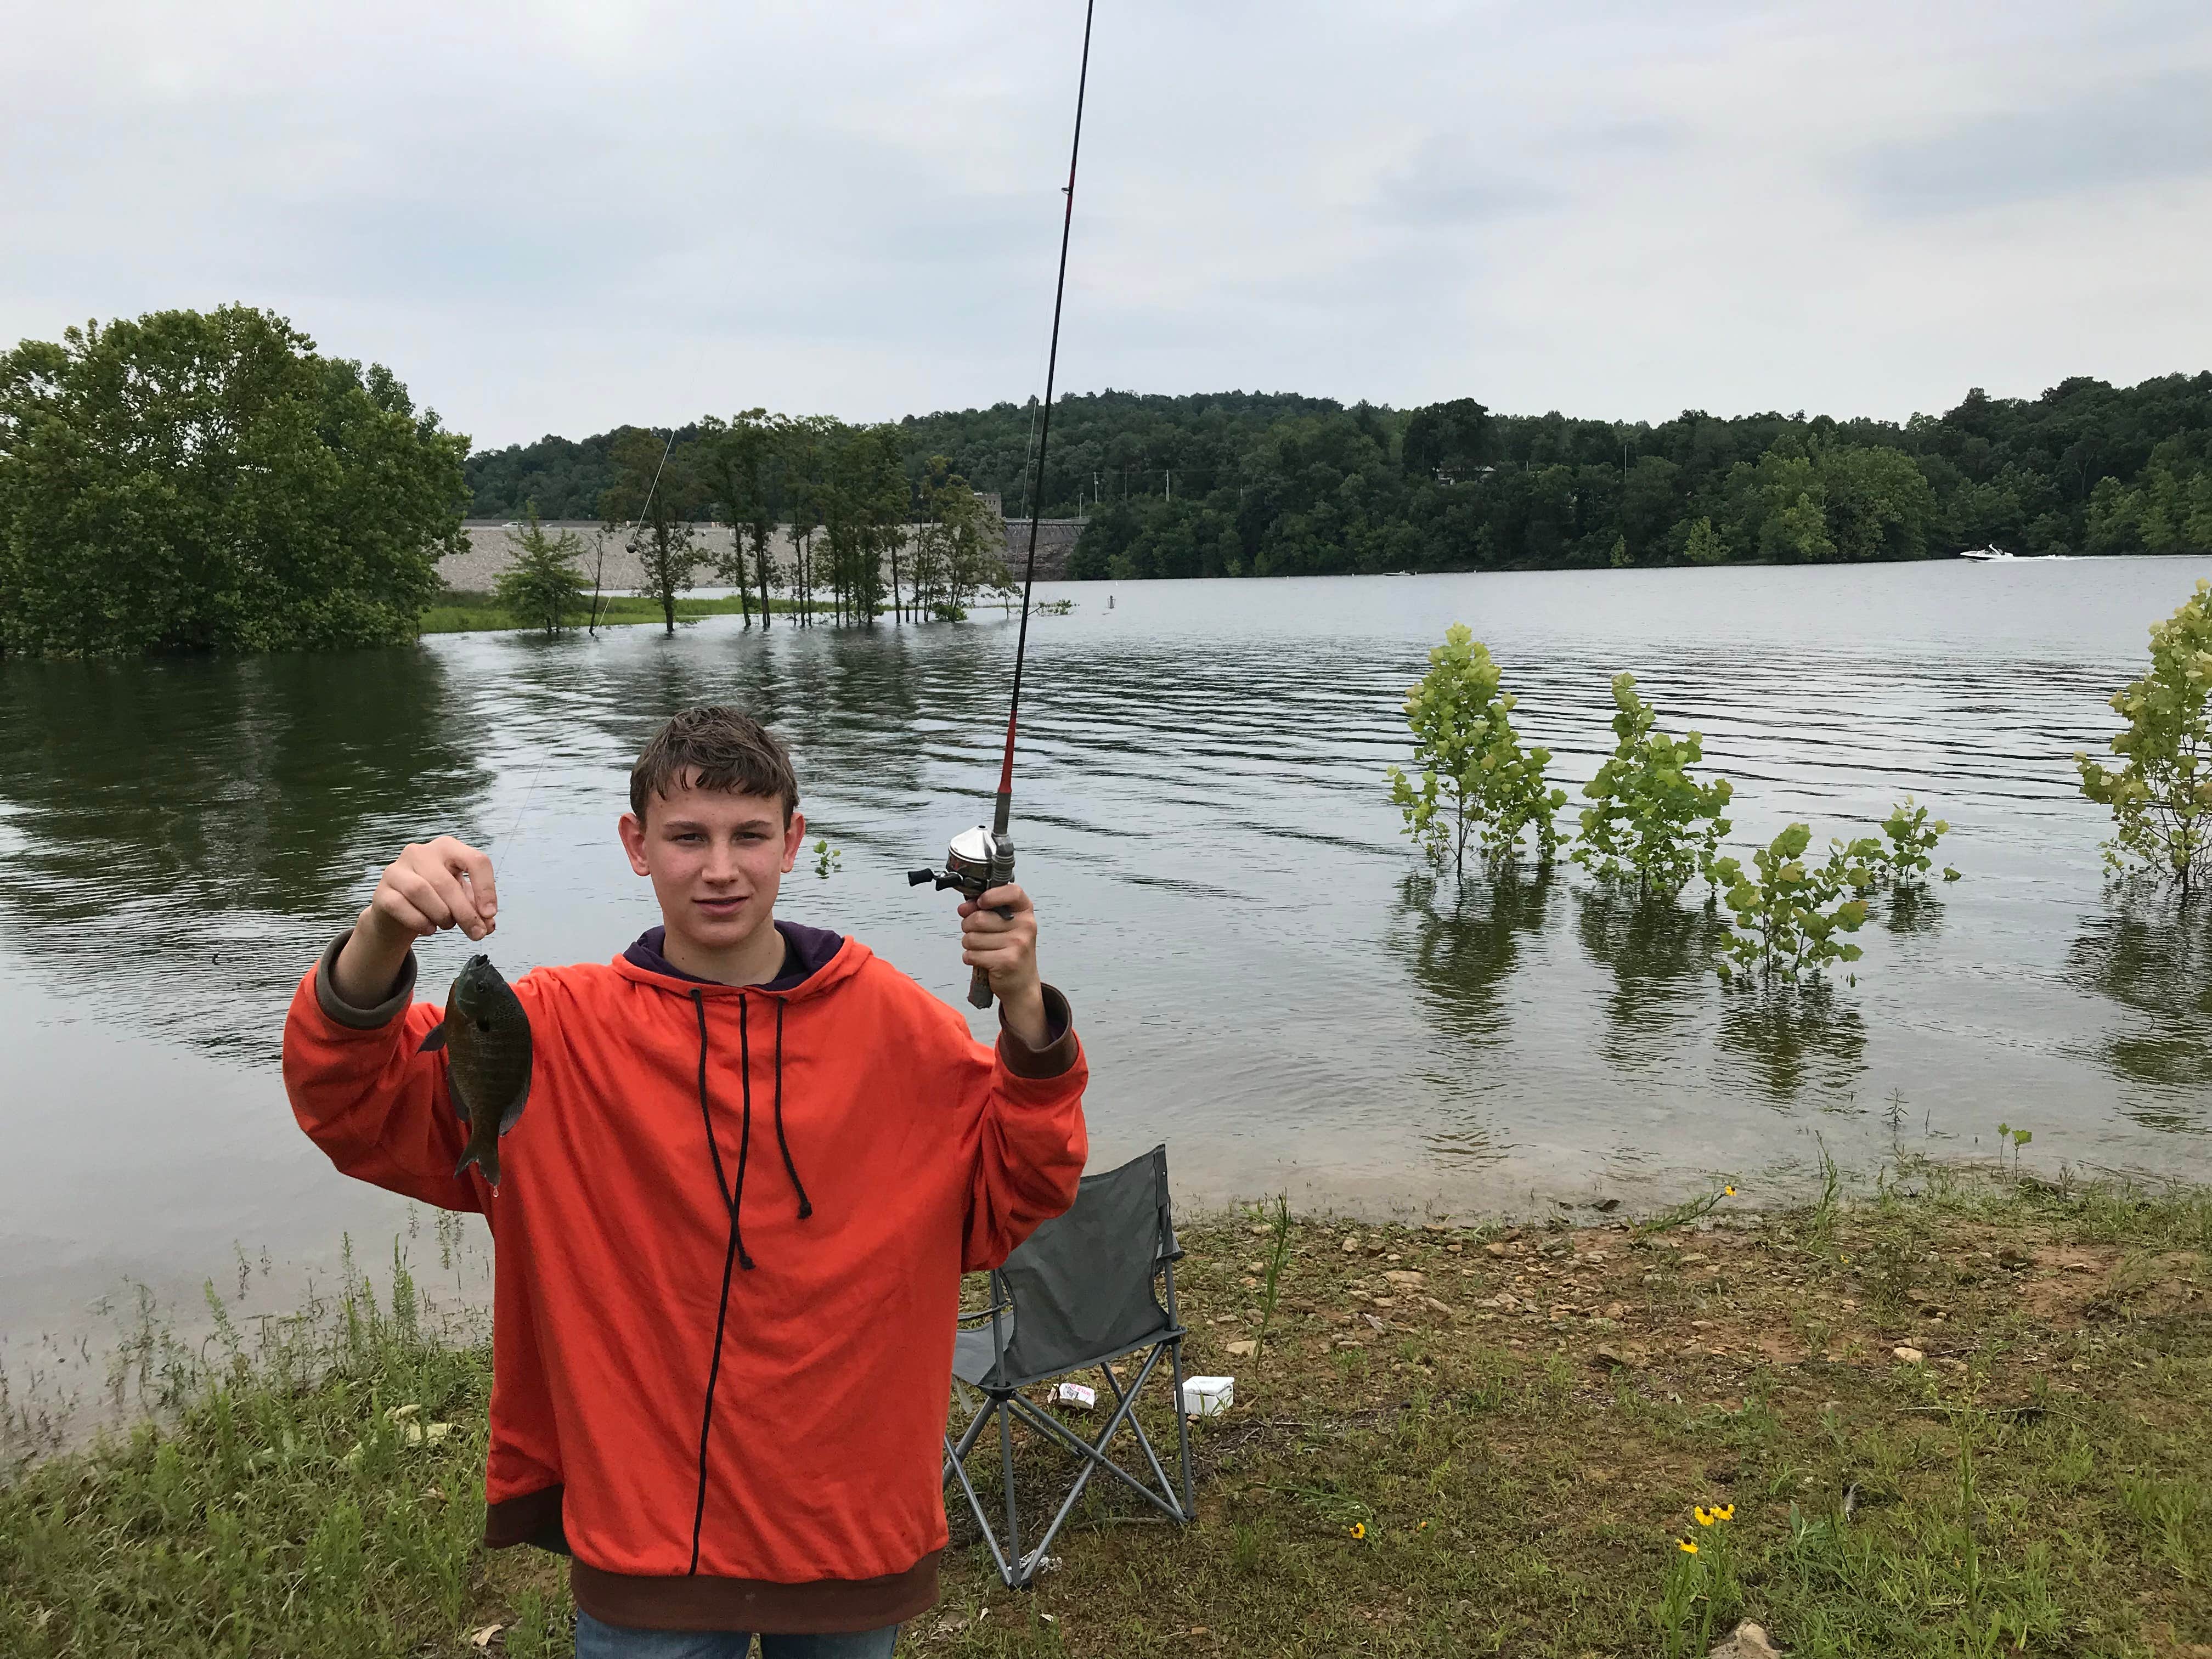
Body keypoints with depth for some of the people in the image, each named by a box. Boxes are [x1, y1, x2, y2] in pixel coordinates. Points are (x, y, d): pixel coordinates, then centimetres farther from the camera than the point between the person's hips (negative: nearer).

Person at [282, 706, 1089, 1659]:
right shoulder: (561, 1030, -7)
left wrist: (1023, 1010, -20)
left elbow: (1013, 1205, -5)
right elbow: (354, 1106, -13)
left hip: (853, 1531, 1)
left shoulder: (895, 1024, -6)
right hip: (644, 1535, -1)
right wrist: (381, 942, -32)